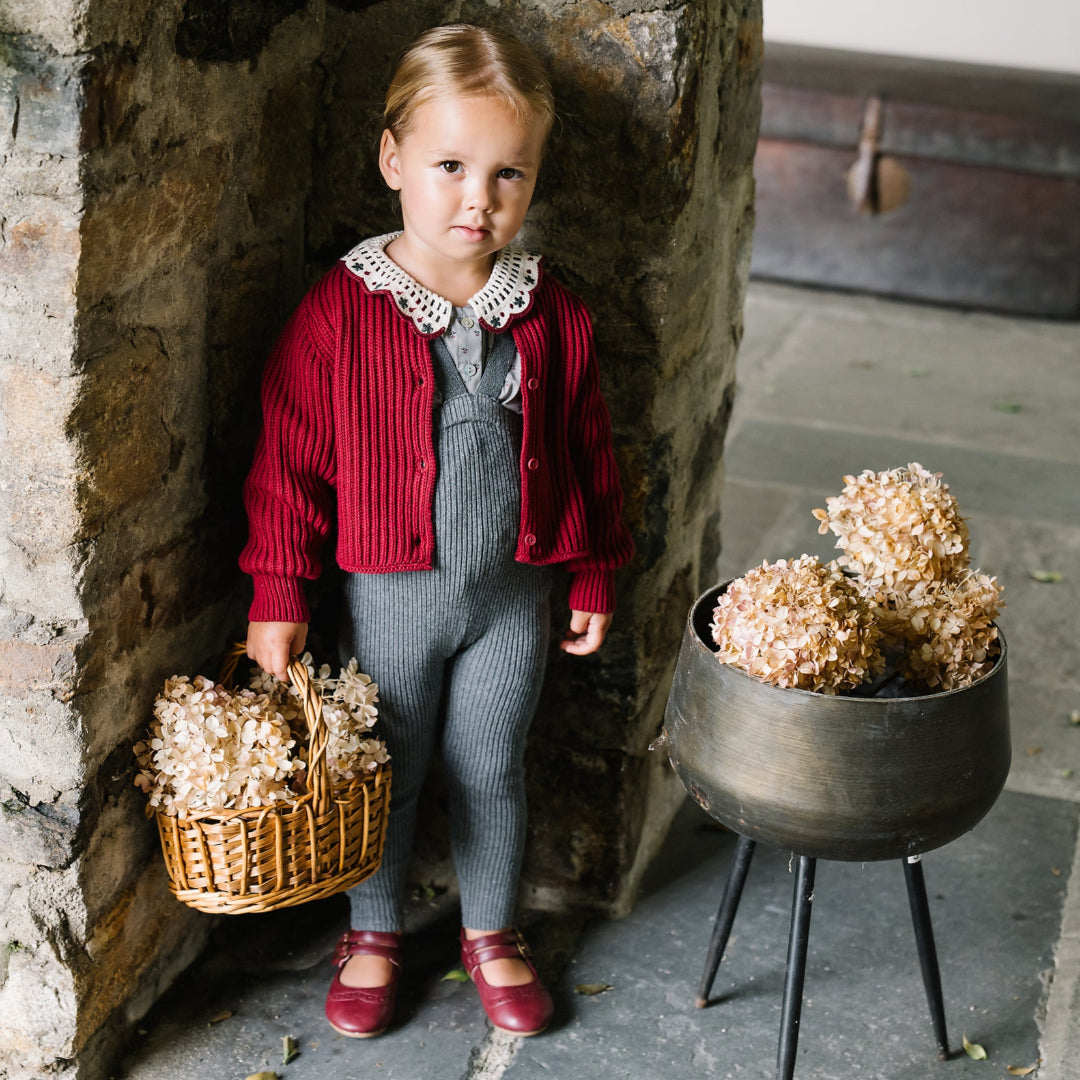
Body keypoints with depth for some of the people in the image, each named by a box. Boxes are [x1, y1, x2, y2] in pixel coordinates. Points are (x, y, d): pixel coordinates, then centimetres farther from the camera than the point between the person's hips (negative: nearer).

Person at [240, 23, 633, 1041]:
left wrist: (595, 576, 9)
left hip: (515, 592, 2)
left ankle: (490, 930, 38)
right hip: (392, 593, -2)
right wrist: (278, 595, -8)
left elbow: (588, 453, 6)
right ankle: (373, 933, 37)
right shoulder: (339, 309, -14)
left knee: (492, 768, 16)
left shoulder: (550, 314, -4)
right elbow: (289, 458, -9)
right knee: (385, 770, 15)